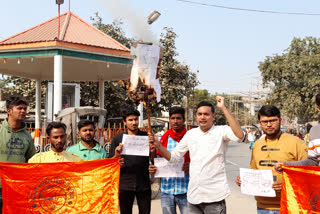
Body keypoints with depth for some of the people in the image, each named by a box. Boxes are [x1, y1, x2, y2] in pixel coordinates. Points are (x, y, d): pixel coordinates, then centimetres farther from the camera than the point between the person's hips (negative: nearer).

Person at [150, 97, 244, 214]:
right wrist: (158, 145, -3)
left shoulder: (221, 131, -3)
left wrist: (223, 108, -23)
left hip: (214, 196, -4)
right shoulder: (190, 134, 10)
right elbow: (173, 156, 14)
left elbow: (239, 136, -24)